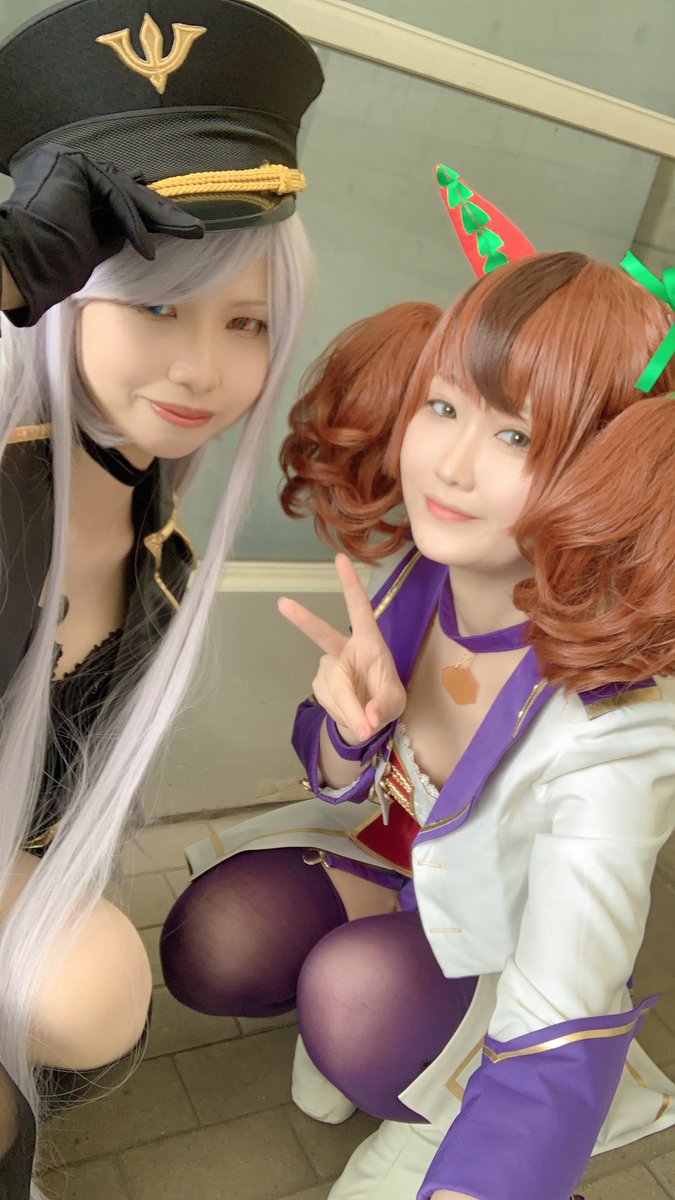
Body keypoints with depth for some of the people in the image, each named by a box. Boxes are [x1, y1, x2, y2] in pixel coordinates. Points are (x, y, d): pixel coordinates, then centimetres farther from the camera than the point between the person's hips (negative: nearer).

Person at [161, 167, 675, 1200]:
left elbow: (560, 1049, -35)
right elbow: (343, 787, -6)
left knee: (358, 1001, -29)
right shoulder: (411, 568, -21)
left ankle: (436, 1114, 5)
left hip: (494, 943, -3)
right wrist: (351, 725, -30)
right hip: (388, 848, 4)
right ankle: (349, 984, 13)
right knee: (209, 952, -16)